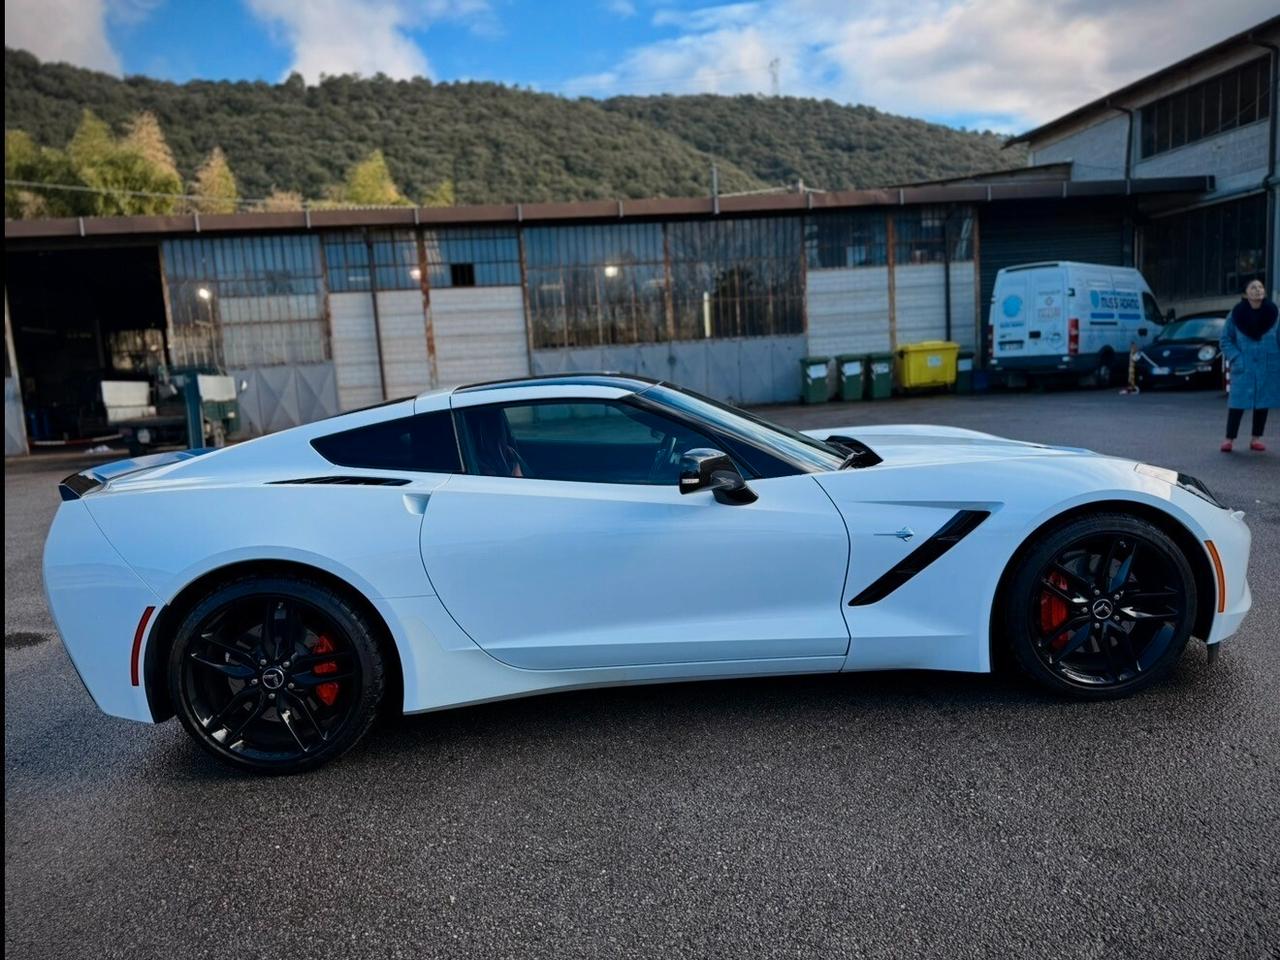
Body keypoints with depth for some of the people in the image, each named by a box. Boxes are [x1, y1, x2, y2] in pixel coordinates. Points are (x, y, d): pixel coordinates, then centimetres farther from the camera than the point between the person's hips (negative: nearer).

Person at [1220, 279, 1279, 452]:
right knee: (1238, 401, -4)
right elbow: (1226, 339, 3)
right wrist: (1235, 358, -8)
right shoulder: (1236, 314, -3)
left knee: (1263, 401, 6)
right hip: (1244, 367, -2)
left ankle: (1256, 439, 16)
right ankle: (1229, 439, 4)